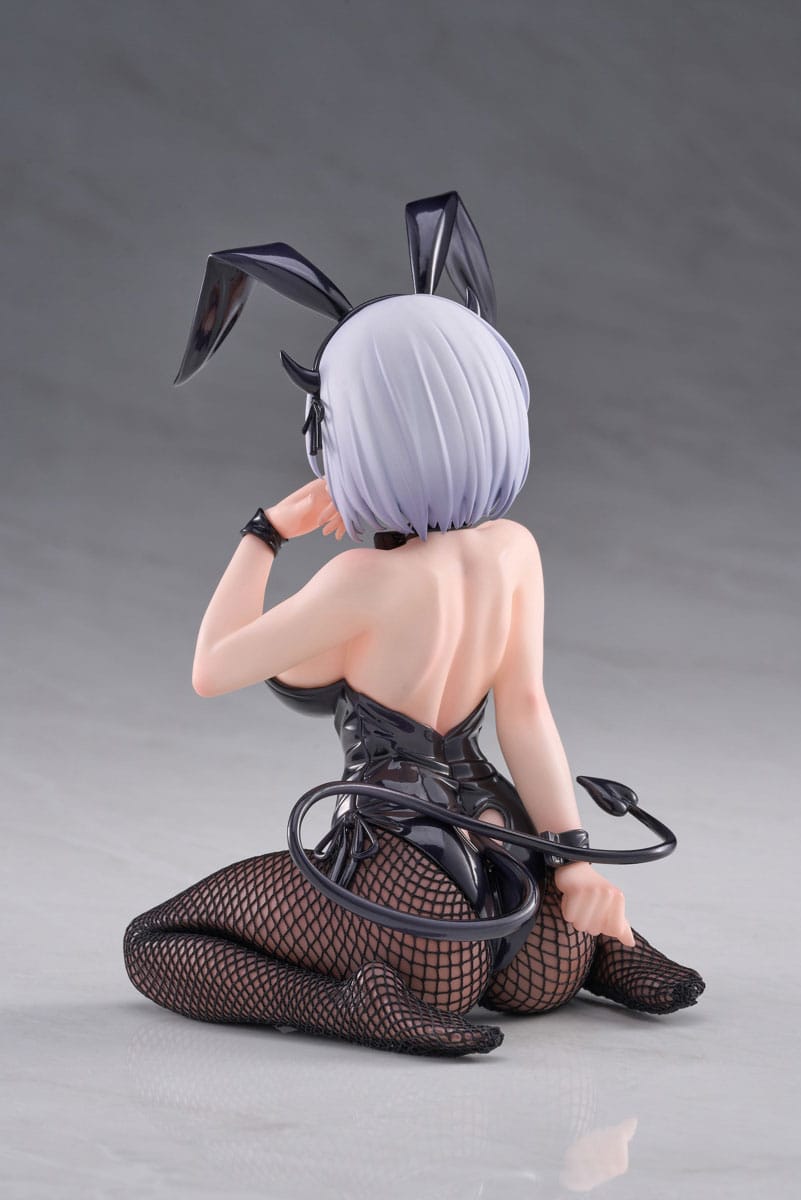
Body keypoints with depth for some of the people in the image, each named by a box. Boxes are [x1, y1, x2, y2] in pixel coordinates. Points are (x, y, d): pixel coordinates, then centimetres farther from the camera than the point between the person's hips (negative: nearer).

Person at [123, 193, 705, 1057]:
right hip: (509, 877, 7)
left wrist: (266, 533, -2)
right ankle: (600, 947, 13)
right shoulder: (513, 549, -2)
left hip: (403, 883, -7)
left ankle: (360, 1004, -11)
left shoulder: (368, 581, -20)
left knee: (153, 947, 10)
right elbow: (526, 709, -7)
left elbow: (212, 672, -9)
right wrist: (575, 858, -6)